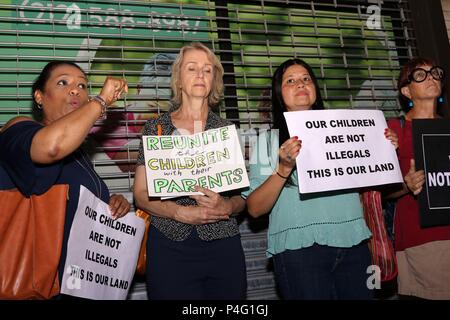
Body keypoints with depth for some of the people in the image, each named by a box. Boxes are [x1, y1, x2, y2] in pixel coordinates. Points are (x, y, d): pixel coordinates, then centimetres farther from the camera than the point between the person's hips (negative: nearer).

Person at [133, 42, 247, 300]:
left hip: (223, 247, 2)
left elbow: (243, 196, 6)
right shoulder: (157, 128, 5)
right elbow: (141, 195, 1)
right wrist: (181, 212, -15)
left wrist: (227, 206, -16)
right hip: (170, 247, -1)